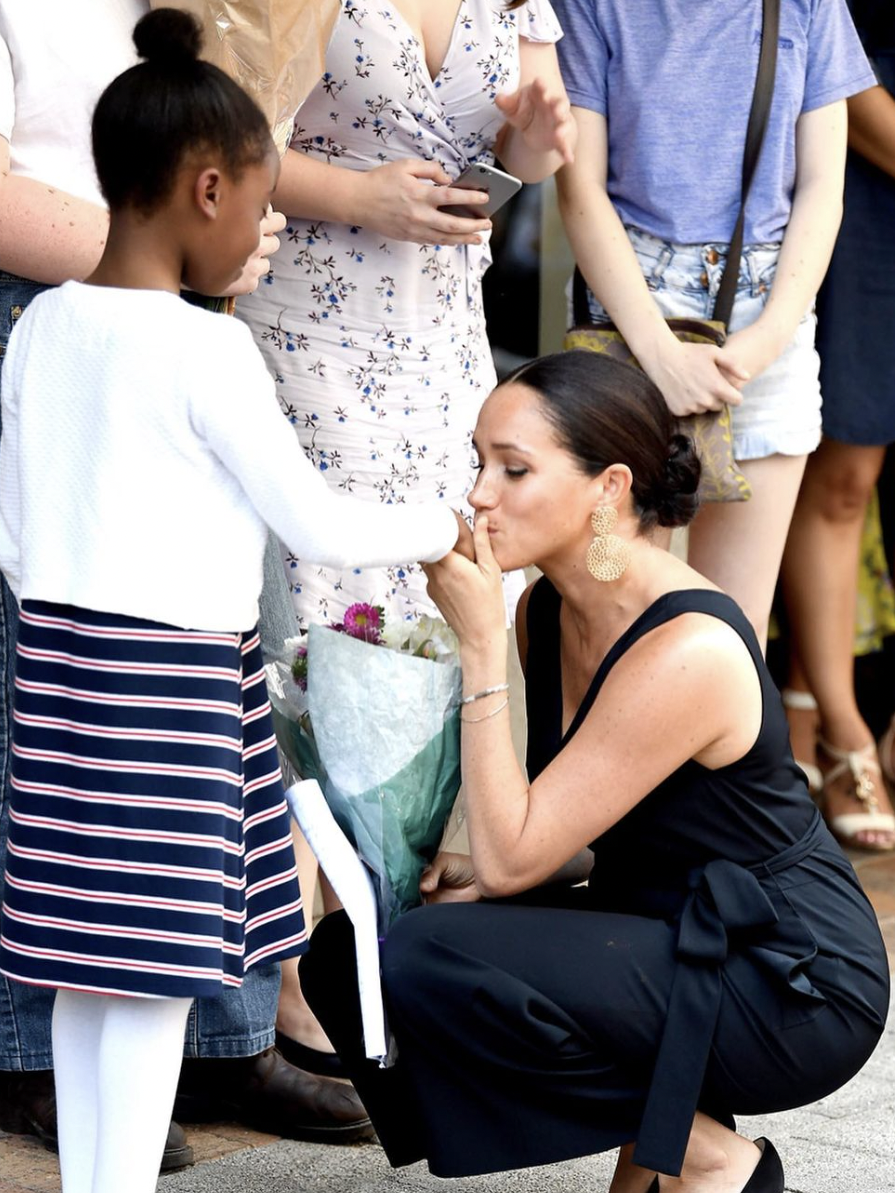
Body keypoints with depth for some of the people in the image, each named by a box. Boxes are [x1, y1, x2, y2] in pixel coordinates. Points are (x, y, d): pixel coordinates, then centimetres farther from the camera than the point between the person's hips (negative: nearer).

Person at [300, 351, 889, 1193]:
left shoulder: (687, 650, -25)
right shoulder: (546, 611, 2)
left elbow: (512, 858, -24)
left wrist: (480, 645, -23)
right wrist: (478, 873, -5)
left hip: (792, 982, -9)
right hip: (671, 935, 9)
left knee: (427, 963, -24)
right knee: (346, 953, -1)